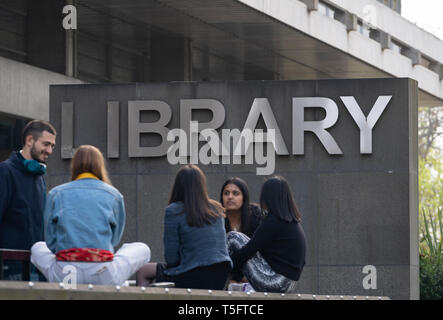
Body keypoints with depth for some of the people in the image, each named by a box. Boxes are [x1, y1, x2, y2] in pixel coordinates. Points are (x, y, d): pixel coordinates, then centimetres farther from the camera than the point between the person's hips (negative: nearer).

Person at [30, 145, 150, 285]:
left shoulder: (56, 193, 9)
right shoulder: (114, 195, 7)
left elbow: (50, 241, 11)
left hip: (63, 275, 1)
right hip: (104, 276, -1)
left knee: (37, 248, 34)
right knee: (143, 249, 26)